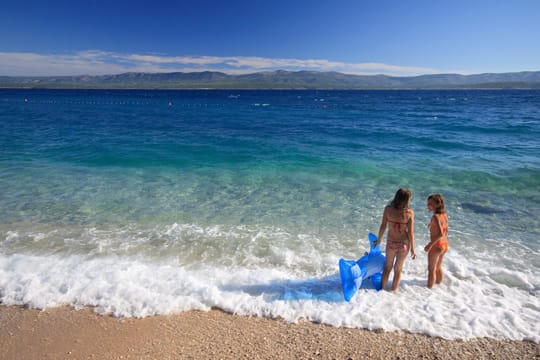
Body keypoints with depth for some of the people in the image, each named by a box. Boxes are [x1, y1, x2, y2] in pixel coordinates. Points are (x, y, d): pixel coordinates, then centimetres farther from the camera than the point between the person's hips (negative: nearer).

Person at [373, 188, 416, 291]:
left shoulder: (388, 209, -14)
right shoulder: (409, 213, -18)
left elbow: (383, 226, -6)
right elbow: (410, 232, -14)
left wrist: (379, 240, 10)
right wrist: (412, 249, -3)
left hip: (391, 243, 1)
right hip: (404, 244, -1)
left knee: (388, 266, 23)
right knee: (398, 269, 19)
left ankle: (382, 289, 35)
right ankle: (393, 291, 33)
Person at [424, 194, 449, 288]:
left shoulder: (435, 216, -23)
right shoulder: (444, 215, 1)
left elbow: (440, 233, -29)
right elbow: (446, 231, 11)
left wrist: (430, 244, -23)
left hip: (436, 246, -8)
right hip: (444, 244, 8)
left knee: (431, 269, 9)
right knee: (438, 267, 26)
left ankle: (429, 287, 21)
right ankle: (438, 283, 42)